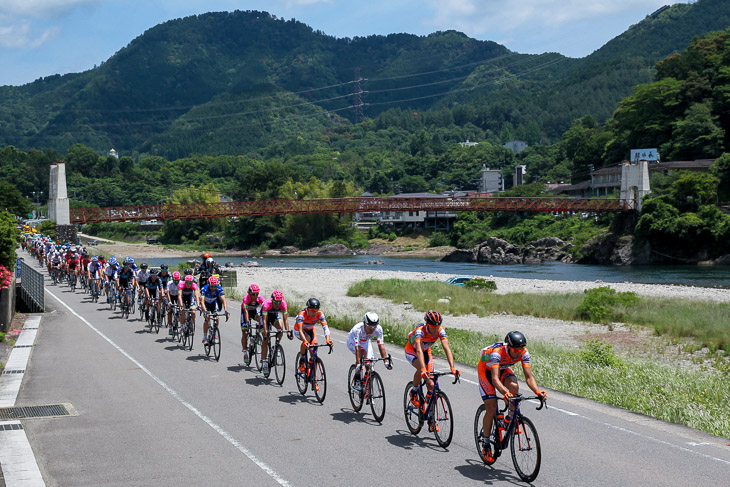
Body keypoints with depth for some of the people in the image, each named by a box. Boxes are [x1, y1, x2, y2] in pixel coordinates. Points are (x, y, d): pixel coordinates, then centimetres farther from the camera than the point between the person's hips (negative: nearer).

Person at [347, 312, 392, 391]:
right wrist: (358, 364, -51)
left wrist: (386, 361, -40)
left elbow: (381, 345, -32)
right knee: (362, 351, -33)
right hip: (353, 341, -3)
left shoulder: (378, 329, -31)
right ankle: (357, 380, -23)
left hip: (365, 342, 3)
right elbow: (357, 348, -44)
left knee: (368, 366, -10)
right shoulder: (357, 329, -40)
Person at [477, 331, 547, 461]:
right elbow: (495, 379, -48)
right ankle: (486, 443, 7)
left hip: (503, 369, 4)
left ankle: (510, 419, -6)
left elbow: (529, 376, -27)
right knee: (491, 409, -12)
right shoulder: (497, 352, -39)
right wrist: (505, 393, -65)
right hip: (486, 370, -4)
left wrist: (537, 391, -45)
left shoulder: (524, 353, -25)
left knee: (514, 386, -30)